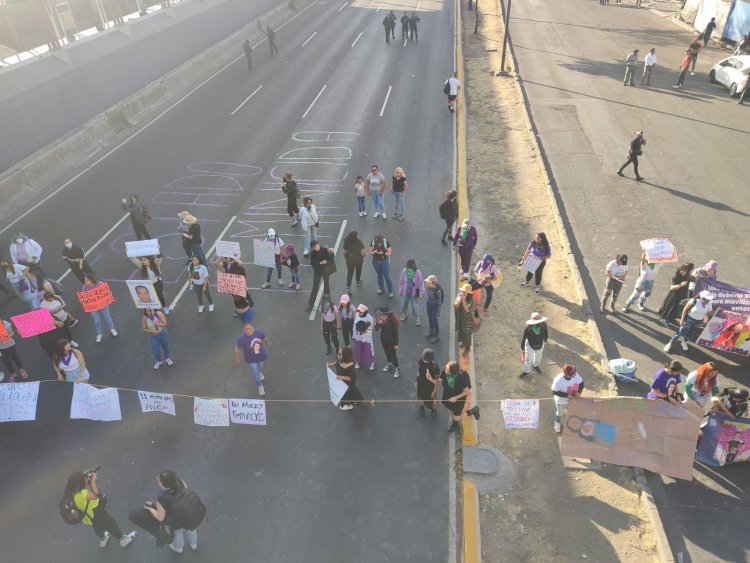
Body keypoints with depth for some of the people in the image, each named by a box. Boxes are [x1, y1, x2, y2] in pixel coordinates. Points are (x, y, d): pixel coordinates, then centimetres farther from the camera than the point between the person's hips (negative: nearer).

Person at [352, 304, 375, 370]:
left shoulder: (369, 318, -25)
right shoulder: (356, 315, -11)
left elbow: (370, 330, -16)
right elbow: (355, 325, 3)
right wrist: (353, 335, 9)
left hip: (366, 338, -4)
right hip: (357, 337, 4)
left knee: (368, 351, 10)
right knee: (357, 350, 18)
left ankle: (371, 363, 33)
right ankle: (357, 362, 42)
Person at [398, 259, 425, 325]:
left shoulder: (418, 272, -20)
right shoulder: (404, 271, -14)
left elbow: (421, 283, -9)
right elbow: (401, 282, -1)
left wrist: (420, 293, -5)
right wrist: (400, 291, 6)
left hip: (414, 293, -2)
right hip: (405, 292, 2)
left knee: (415, 306, 9)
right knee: (404, 304, 22)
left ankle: (417, 318, 31)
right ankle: (403, 314, 49)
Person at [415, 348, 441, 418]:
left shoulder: (435, 367, -35)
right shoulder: (421, 361, -23)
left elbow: (437, 380, -20)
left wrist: (434, 391, -11)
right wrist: (416, 381, 7)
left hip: (430, 386, -4)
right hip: (421, 384, 4)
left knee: (432, 400, 25)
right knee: (421, 397, 29)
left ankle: (434, 411, 57)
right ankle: (421, 410, 59)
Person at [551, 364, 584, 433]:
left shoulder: (576, 375, -28)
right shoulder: (558, 380, -40)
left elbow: (581, 383, -10)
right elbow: (555, 392, -28)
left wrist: (579, 392, -25)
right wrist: (567, 395, -32)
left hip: (573, 399, 4)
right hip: (561, 401, -4)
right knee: (560, 413, 26)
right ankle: (557, 423, 58)